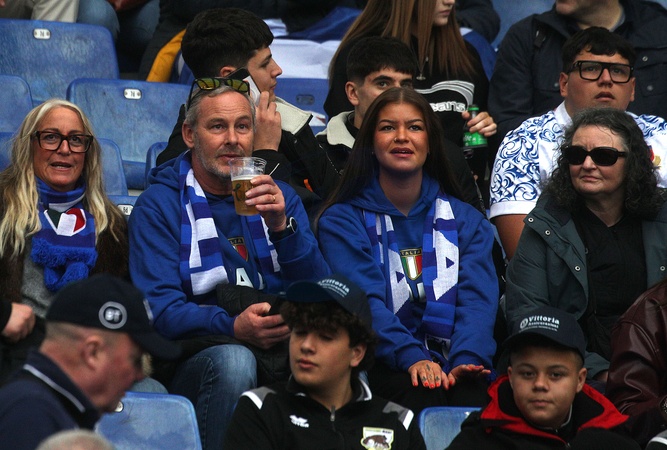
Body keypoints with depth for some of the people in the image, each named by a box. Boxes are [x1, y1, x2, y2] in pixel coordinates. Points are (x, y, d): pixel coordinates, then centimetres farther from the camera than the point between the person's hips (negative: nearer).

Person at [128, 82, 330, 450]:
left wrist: (282, 227, -13)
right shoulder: (159, 205, 5)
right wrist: (234, 326, -25)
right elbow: (159, 309, -8)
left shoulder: (279, 197, 17)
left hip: (281, 347, 3)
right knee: (233, 361, -36)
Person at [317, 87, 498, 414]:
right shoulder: (342, 221, 9)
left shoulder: (465, 220, 18)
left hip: (451, 365, 2)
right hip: (385, 368, -2)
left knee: (473, 393, -35)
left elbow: (477, 300, 3)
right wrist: (412, 358, -26)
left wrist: (466, 361, -19)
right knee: (424, 394, -37)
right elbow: (363, 302, -7)